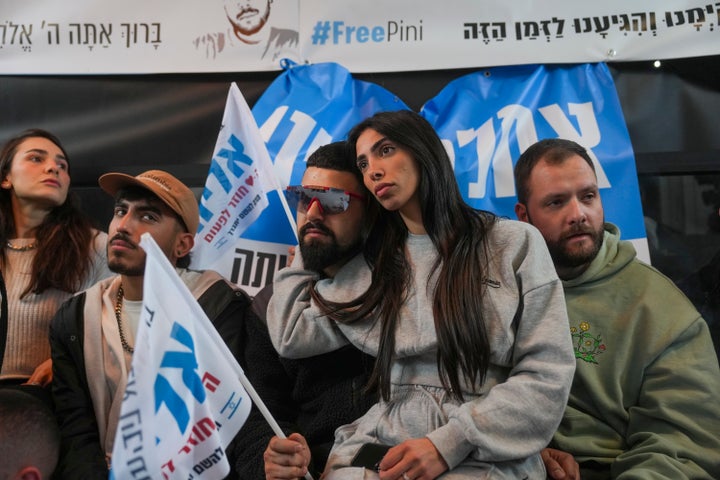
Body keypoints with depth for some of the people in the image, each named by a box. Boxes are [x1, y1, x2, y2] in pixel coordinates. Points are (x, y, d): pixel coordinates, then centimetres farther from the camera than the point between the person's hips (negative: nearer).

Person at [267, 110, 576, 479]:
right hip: (381, 446, 3)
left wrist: (450, 443, -14)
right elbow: (291, 336, 12)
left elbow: (548, 374, -4)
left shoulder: (514, 243, 2)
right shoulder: (368, 266, 13)